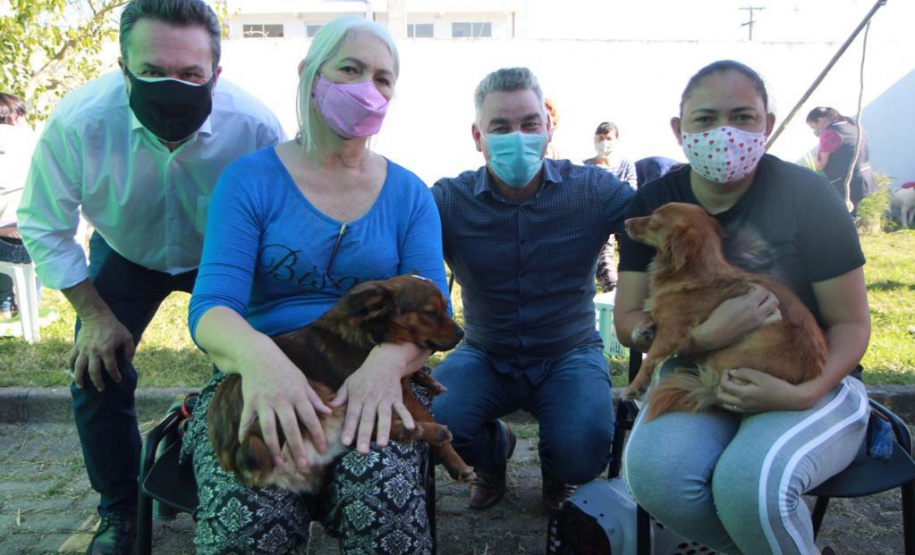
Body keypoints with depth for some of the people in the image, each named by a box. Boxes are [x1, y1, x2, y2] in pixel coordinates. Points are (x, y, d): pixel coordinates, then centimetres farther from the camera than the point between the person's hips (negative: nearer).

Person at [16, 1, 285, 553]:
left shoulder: (255, 126, -33)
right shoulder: (77, 122, -30)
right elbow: (44, 228, -13)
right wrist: (94, 314, -14)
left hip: (224, 258, -1)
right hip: (125, 255, 1)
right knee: (97, 375, -3)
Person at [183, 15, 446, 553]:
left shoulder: (409, 195, 10)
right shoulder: (251, 180, 2)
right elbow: (211, 308, -9)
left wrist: (390, 359, -25)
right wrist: (256, 353, -34)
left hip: (371, 382, 2)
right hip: (260, 377, -1)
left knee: (382, 499, -31)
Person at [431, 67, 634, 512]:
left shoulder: (594, 190, -9)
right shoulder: (448, 201, -9)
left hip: (570, 354, 0)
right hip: (485, 356, 1)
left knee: (582, 453, -27)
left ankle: (556, 470, 17)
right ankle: (494, 451, 14)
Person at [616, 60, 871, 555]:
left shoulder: (804, 195, -9)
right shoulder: (654, 204, -2)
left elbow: (851, 323, -5)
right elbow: (627, 321, -4)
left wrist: (804, 393, -25)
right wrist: (704, 336, -24)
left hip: (808, 381, -2)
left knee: (750, 482, -33)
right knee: (654, 471, -28)